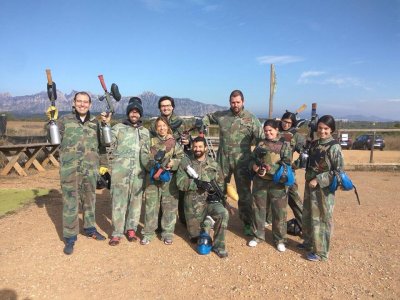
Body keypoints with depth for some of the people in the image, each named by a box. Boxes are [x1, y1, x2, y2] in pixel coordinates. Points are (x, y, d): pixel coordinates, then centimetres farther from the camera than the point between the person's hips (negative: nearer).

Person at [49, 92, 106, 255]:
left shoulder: (95, 123, 9)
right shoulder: (64, 120, 2)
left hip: (90, 168, 3)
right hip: (69, 169, -3)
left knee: (89, 199, 16)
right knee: (70, 202, 1)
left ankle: (90, 228, 34)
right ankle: (70, 237, 13)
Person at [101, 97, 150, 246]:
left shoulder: (145, 132, 17)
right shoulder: (118, 128, 7)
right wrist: (106, 125, -16)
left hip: (138, 171, 3)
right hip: (120, 170, -3)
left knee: (136, 200, 8)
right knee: (118, 201, -1)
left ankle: (131, 229, 22)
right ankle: (116, 233, 8)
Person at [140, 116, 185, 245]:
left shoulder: (174, 143, 6)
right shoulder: (150, 142, 11)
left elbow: (181, 158, -3)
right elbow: (144, 155, -2)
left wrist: (171, 163, -20)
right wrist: (152, 165, -17)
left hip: (169, 177, -1)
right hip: (152, 177, 1)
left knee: (169, 205, 3)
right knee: (151, 204, 4)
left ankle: (167, 233, 15)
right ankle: (148, 233, 15)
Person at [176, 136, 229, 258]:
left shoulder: (213, 164, 4)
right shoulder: (185, 162, -2)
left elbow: (220, 183, 11)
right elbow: (180, 182, -12)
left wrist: (217, 192, -10)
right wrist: (197, 183, -26)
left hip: (210, 200, 0)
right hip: (193, 203, 0)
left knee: (223, 214, -31)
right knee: (194, 238, 9)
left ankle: (218, 245, -13)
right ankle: (206, 223, 39)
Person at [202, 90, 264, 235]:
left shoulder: (251, 119, -2)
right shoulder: (221, 115, 6)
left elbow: (261, 138, -7)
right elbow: (208, 117, 26)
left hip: (242, 162, -3)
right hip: (223, 160, 3)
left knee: (244, 193, 4)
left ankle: (247, 223, 18)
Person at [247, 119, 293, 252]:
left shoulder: (285, 144, 1)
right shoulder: (260, 144, 12)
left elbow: (286, 163, -9)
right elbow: (252, 159, 12)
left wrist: (270, 169, -20)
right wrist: (255, 167, -11)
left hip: (278, 182, -3)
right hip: (260, 181, 4)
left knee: (279, 211, 4)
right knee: (258, 209, 12)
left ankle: (280, 239, 19)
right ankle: (258, 235, 27)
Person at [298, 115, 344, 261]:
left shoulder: (334, 147, -13)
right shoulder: (314, 144, 7)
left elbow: (339, 171, -16)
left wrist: (318, 180, -19)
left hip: (324, 188, -7)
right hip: (310, 185, 7)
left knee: (321, 219, 3)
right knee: (308, 216, 17)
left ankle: (320, 251, 15)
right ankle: (309, 243, 36)